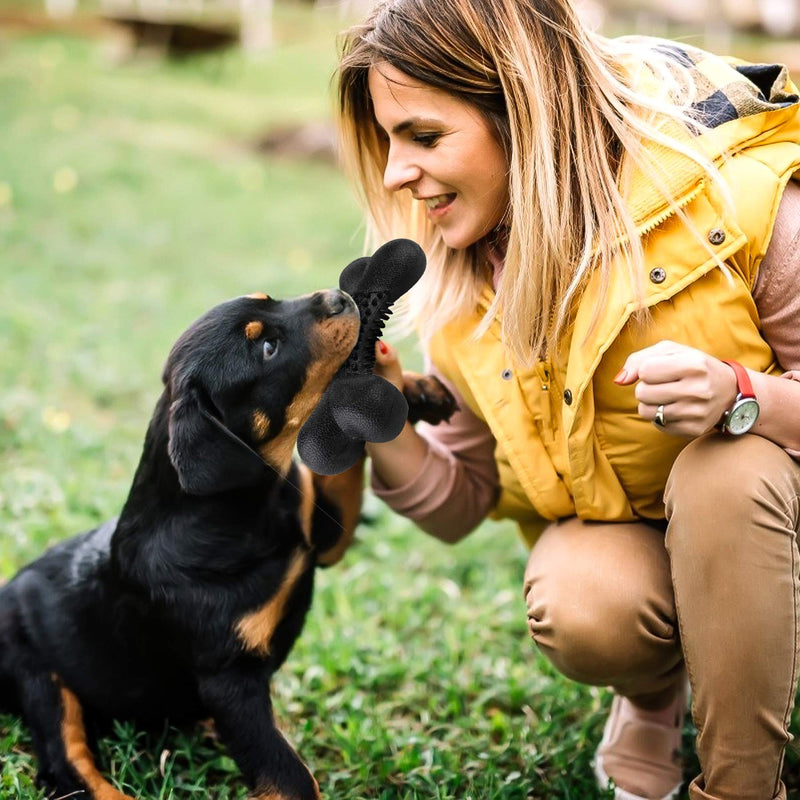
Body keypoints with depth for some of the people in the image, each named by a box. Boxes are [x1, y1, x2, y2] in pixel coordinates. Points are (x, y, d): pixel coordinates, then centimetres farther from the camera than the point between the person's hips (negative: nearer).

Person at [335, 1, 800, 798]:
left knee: (725, 472, -35)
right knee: (577, 612, -31)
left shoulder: (735, 194, -25)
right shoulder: (453, 280, -10)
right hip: (607, 532, 2)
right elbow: (458, 506, -2)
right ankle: (654, 695, 8)